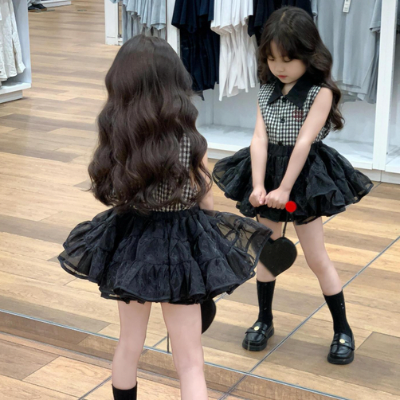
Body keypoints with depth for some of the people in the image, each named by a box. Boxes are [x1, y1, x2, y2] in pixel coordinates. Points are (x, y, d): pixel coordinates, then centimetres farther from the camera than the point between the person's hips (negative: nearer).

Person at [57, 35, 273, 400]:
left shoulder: (114, 137, -9)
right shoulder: (189, 141, -18)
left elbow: (114, 195, 1)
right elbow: (206, 203, -7)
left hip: (127, 244, 4)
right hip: (179, 247, -4)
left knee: (129, 346, 25)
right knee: (190, 361, 7)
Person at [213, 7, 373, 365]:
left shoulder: (320, 92, -14)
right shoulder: (267, 91, 0)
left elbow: (303, 142, -18)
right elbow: (259, 138, -8)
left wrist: (285, 189, -19)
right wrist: (258, 186, -18)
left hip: (306, 176, -5)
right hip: (268, 173, 5)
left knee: (317, 258, 1)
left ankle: (343, 330, 15)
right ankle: (265, 320, 30)